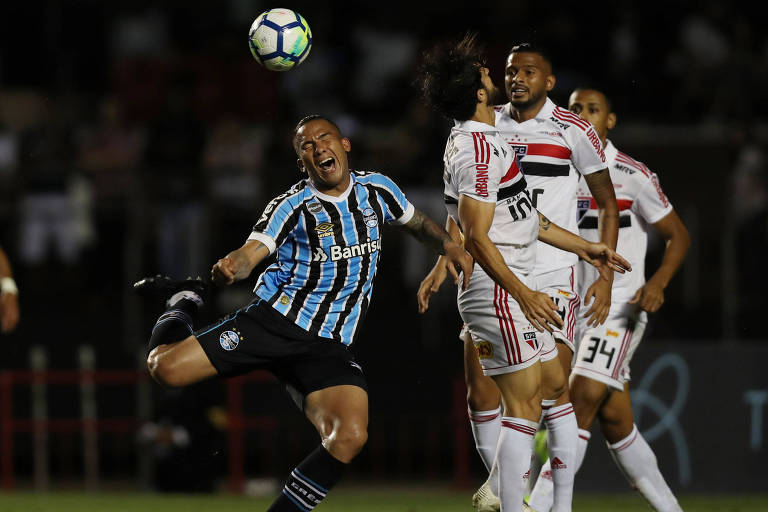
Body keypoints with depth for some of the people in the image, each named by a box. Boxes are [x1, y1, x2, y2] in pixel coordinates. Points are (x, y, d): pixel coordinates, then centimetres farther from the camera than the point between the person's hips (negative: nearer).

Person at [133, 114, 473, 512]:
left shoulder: (377, 190, 8)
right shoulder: (293, 207, -7)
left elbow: (417, 223, 28)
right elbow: (250, 252, -20)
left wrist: (450, 247, 9)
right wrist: (230, 267, -44)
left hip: (327, 346, 3)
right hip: (275, 319, -3)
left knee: (349, 438, -23)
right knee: (164, 367, -13)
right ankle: (186, 301, 20)